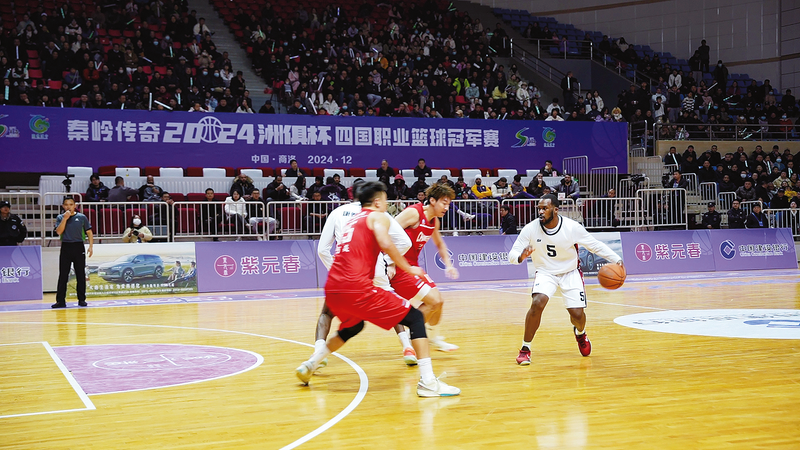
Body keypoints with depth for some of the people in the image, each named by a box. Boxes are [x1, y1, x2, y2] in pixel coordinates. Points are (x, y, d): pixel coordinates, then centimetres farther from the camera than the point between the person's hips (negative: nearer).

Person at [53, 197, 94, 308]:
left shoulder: (82, 217, 4)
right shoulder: (60, 218, 6)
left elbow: (89, 232, 6)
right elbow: (59, 232, -7)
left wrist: (91, 246, -4)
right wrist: (65, 218, -13)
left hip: (78, 247, 0)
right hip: (65, 247, 0)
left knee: (81, 275, 3)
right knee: (63, 275, 0)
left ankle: (82, 299, 10)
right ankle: (60, 301, 3)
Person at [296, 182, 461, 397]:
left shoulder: (353, 220, 28)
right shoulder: (378, 216, 6)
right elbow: (385, 243, -13)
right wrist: (408, 268, -5)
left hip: (332, 289, 8)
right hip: (356, 287, -8)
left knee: (352, 328, 37)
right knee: (415, 318, 0)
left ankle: (309, 365, 34)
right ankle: (428, 381, -13)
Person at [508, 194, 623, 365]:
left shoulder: (572, 227, -20)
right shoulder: (530, 229, -18)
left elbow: (595, 245, -8)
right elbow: (512, 254, -14)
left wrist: (616, 259, -18)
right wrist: (521, 257, -39)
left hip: (570, 273, 1)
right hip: (545, 273, 0)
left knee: (577, 314, -7)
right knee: (537, 303, -27)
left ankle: (580, 333, 34)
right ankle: (525, 349, -13)